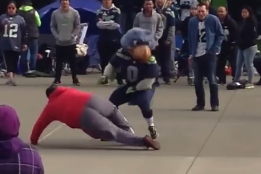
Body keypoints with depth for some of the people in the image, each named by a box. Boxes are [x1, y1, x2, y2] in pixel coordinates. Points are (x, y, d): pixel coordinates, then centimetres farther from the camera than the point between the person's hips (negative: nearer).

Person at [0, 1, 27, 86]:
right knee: (8, 62, -10)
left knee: (14, 62, 6)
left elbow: (24, 32, 9)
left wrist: (24, 43, 5)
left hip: (16, 44, 1)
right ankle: (11, 78, -21)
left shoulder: (20, 19, 8)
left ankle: (12, 78, 17)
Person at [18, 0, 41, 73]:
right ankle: (32, 70, -4)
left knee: (23, 54, 8)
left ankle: (24, 70, 8)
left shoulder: (19, 12, -3)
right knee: (33, 53, 3)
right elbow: (39, 23, 3)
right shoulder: (34, 12, -7)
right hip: (33, 35, -2)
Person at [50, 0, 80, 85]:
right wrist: (57, 36, -8)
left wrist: (72, 36, -11)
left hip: (71, 42, -1)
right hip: (59, 42, 1)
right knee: (59, 61, 6)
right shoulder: (55, 13, -2)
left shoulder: (74, 13, -4)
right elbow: (52, 27, 5)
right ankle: (57, 79, 14)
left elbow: (77, 26, 0)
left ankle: (75, 79, 14)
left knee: (73, 62, 5)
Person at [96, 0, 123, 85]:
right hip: (103, 39, 2)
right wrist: (111, 23, -17)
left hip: (115, 39, -2)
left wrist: (104, 24, -11)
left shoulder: (116, 10, -1)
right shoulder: (99, 11, 6)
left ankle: (120, 79, 1)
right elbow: (98, 24, -9)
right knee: (104, 60, 7)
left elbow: (116, 24, -13)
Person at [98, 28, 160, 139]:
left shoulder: (150, 60, -28)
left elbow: (149, 81, -24)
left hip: (145, 87, -4)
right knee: (112, 102, -2)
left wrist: (135, 88, -20)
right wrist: (106, 76, -16)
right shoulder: (122, 54, -19)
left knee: (143, 103, -31)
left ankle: (151, 127, -5)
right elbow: (112, 65, -1)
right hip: (129, 85, 5)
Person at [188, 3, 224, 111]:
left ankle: (214, 104, 6)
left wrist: (216, 49, -8)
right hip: (197, 55, 3)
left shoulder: (213, 20, -6)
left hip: (209, 54, -3)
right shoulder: (192, 21, 2)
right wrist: (191, 53, 6)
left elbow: (220, 35, 0)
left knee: (212, 80, -1)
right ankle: (200, 103, 16)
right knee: (197, 81, 6)